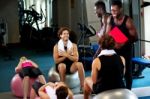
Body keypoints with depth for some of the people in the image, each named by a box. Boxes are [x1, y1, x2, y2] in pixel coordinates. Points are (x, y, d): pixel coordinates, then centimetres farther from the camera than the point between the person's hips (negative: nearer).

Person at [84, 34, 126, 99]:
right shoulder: (122, 59, -8)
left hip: (102, 91, -3)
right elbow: (121, 76, 6)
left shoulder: (96, 61, -18)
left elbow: (94, 81, -9)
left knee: (87, 80, 28)